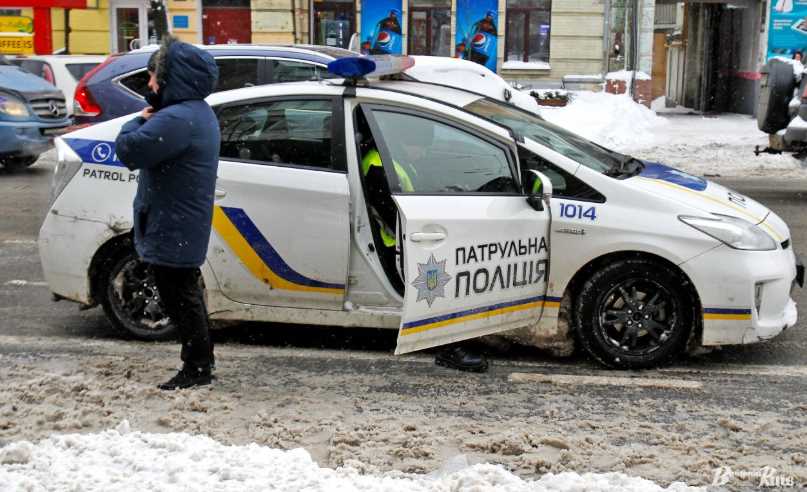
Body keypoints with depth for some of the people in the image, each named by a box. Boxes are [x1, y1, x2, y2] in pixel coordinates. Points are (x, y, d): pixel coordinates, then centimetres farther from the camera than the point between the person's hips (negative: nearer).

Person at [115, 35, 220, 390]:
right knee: (186, 294, 20)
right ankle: (200, 360, 31)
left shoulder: (176, 119, -25)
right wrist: (149, 119, -2)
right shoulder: (197, 112, 10)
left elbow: (128, 150, -27)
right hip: (182, 226, 11)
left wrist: (139, 121, -9)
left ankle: (197, 368, 10)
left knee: (180, 298, 0)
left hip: (173, 229, -11)